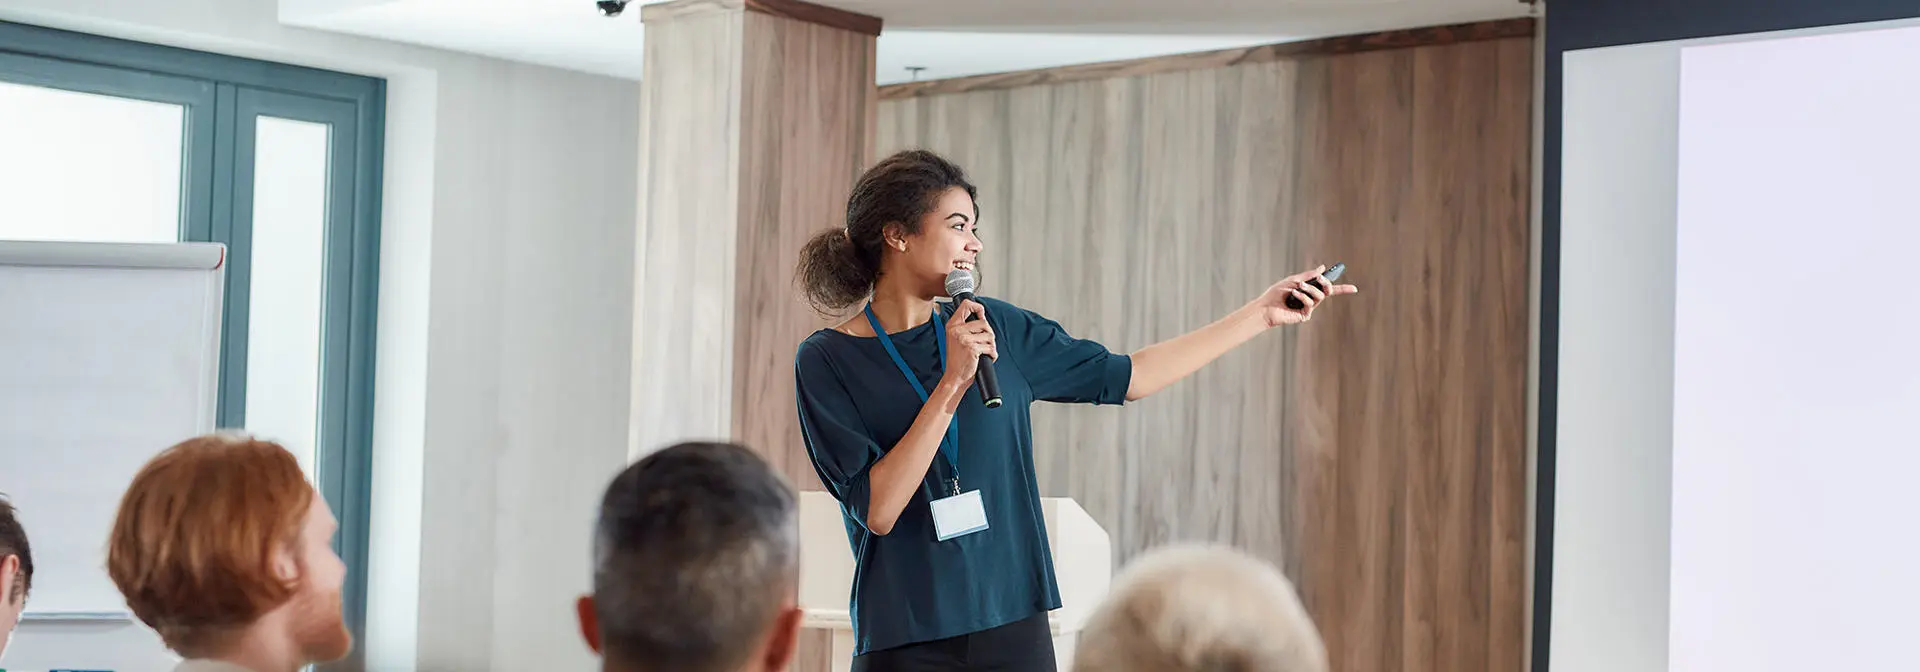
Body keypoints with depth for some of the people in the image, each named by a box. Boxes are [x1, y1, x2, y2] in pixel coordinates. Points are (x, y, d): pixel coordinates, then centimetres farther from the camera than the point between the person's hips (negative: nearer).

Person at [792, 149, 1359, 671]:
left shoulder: (996, 328, 6)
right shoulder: (828, 360, -5)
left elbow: (1125, 377, 11)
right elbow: (877, 509, -14)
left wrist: (1262, 313, 12)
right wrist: (954, 382, -18)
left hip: (1014, 626, 4)